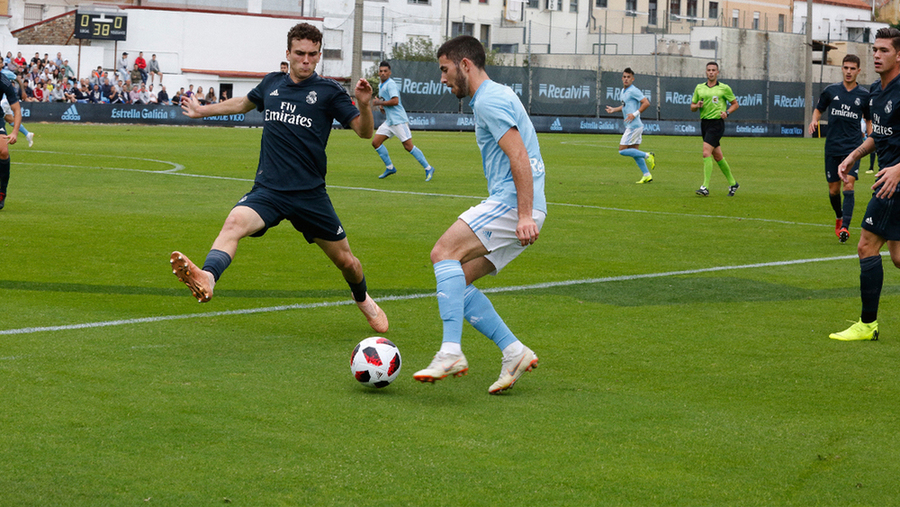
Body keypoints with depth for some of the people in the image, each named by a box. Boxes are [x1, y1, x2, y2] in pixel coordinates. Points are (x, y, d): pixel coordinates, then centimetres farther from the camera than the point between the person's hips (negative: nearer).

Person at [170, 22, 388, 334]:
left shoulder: (328, 92, -2)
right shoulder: (272, 84, 8)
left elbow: (364, 132, -5)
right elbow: (245, 103, 30)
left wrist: (364, 105, -25)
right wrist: (202, 110, 40)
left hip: (310, 194, -1)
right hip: (268, 190, 1)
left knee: (346, 261, 11)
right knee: (235, 221, -31)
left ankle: (363, 300, 44)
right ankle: (206, 279, -55)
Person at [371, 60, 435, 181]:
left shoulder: (390, 85, -12)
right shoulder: (381, 86, 18)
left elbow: (395, 101, -24)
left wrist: (379, 102, -15)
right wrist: (382, 107, 13)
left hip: (398, 120, -9)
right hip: (389, 121, 9)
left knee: (408, 146, -11)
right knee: (375, 142, 3)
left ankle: (428, 168, -4)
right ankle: (389, 167, 12)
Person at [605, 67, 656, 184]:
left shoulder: (633, 91, -13)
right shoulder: (624, 91, 16)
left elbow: (646, 103, -19)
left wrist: (635, 114, -23)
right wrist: (614, 109, 20)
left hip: (634, 125, -10)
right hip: (630, 126, 10)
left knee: (622, 150, -9)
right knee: (634, 151, 10)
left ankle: (647, 156, -4)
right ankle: (646, 175, 12)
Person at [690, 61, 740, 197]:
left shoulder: (724, 88, -1)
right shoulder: (699, 88, 10)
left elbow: (735, 104, 8)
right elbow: (692, 107, 16)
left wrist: (727, 112, -11)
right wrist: (697, 105, -7)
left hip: (717, 123, -5)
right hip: (704, 123, 6)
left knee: (706, 153, -19)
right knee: (717, 156, 12)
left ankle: (705, 187, -20)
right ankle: (732, 183, 27)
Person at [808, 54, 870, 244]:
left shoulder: (864, 95, 2)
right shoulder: (831, 90, 3)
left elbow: (868, 119, 15)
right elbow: (819, 109, 16)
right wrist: (814, 120, -5)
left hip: (853, 148, -2)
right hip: (832, 148, 2)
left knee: (848, 186, -16)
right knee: (833, 190, 8)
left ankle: (845, 227, -18)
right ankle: (839, 218, 35)